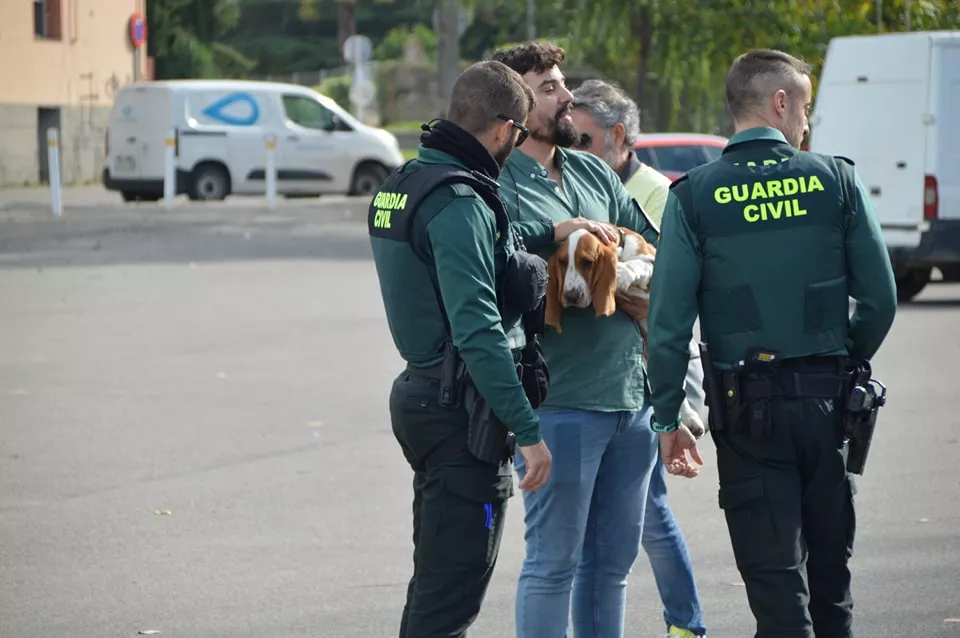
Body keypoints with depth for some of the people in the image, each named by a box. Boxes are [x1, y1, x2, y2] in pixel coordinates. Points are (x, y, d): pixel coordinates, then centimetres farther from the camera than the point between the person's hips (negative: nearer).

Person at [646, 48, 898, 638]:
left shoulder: (694, 195, -4)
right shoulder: (836, 179, -3)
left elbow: (670, 318, -7)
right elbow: (880, 298, -2)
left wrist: (667, 416, 1)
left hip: (746, 405, -1)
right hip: (825, 399, 1)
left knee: (775, 578, 1)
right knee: (830, 568, 16)